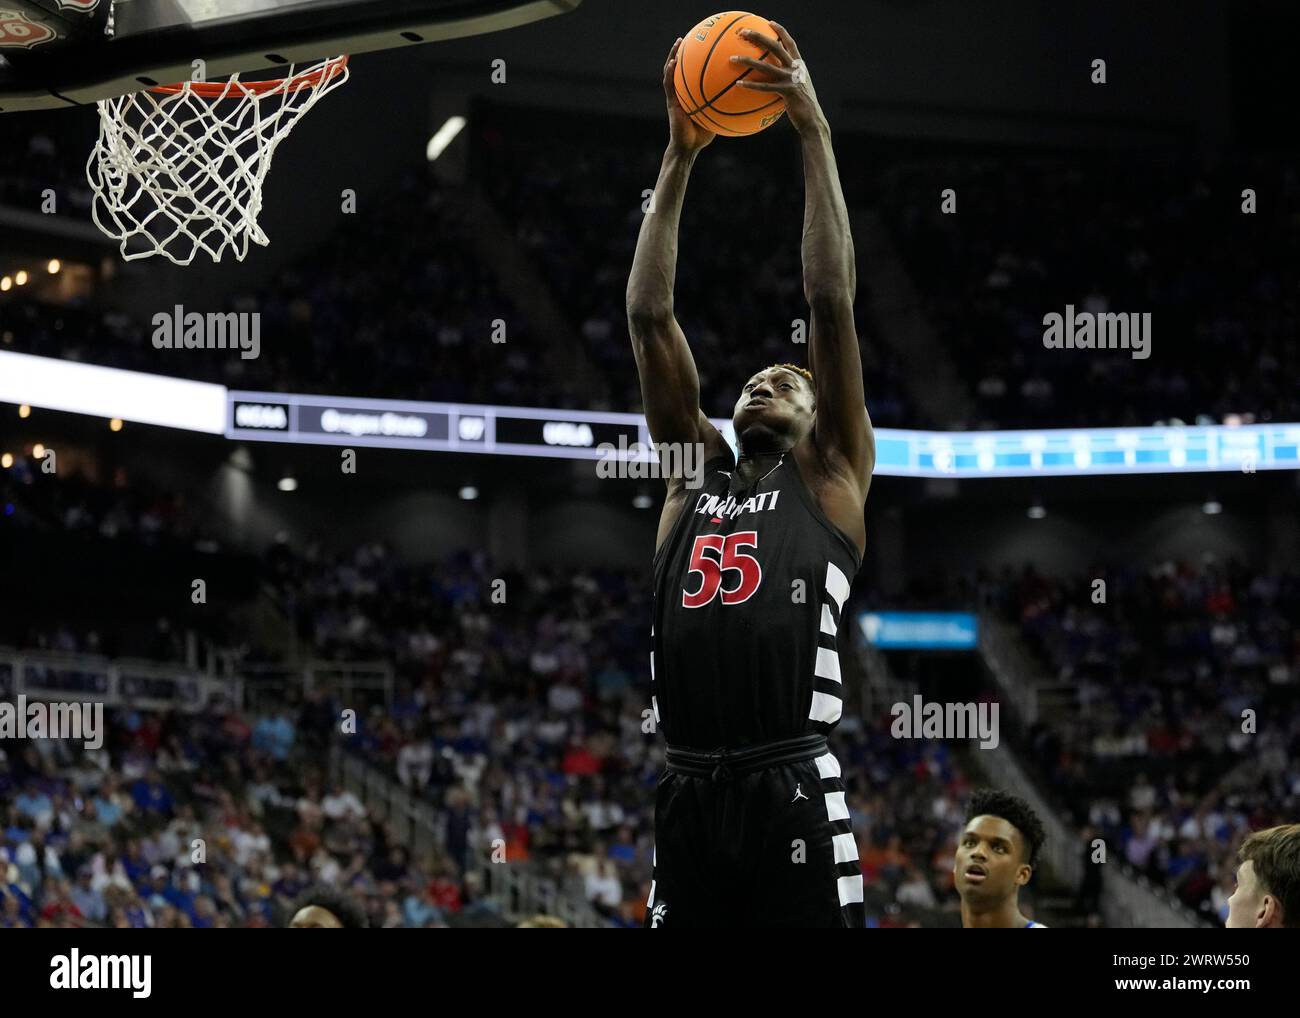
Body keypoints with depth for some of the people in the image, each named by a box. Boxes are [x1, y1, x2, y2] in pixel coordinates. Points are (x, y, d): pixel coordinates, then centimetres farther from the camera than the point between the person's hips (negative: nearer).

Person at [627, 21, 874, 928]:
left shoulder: (830, 478, 13)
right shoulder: (693, 478, 23)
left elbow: (832, 303, 6)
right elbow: (650, 315, 18)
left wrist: (814, 135, 5)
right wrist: (679, 156, 15)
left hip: (793, 793, -4)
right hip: (689, 793, 4)